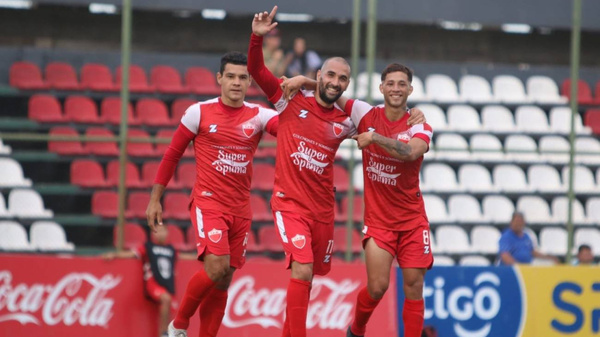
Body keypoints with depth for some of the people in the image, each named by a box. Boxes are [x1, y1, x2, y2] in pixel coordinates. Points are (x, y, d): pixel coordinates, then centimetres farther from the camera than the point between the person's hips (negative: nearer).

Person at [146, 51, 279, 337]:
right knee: (217, 267, -21)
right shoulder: (199, 112, -3)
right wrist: (155, 198, 6)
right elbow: (172, 154, 5)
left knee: (222, 282, 5)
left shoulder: (259, 115, 2)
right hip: (208, 202, -4)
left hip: (240, 208, 4)